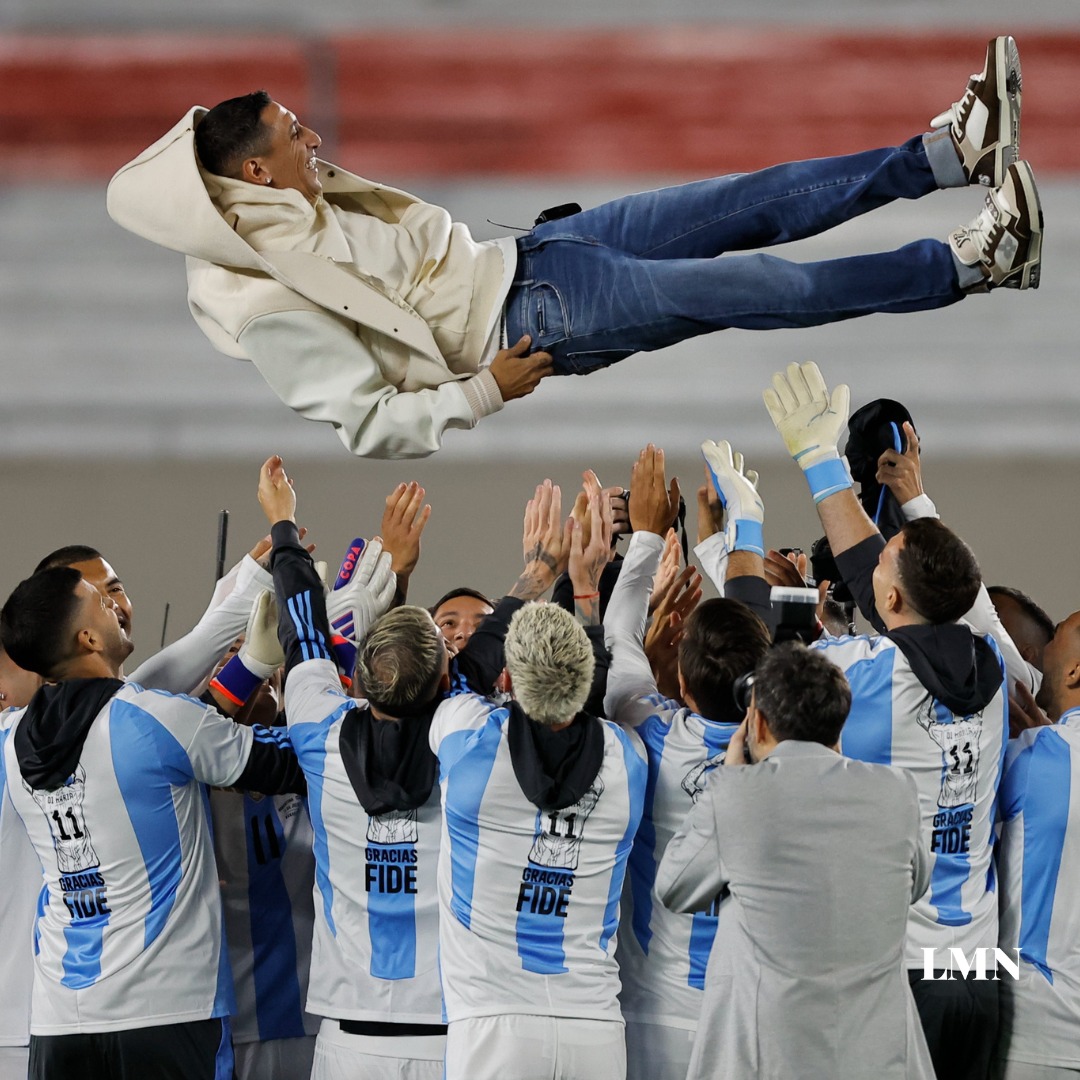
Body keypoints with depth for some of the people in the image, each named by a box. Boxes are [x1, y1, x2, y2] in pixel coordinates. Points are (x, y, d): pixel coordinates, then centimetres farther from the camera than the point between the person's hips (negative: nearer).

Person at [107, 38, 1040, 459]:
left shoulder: (287, 215, 3)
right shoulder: (269, 311, -23)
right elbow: (370, 425, -22)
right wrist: (482, 395, -21)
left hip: (514, 259, 9)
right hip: (532, 323, -9)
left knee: (757, 203, 0)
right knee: (757, 288, -14)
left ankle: (954, 151, 2)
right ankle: (973, 262, -9)